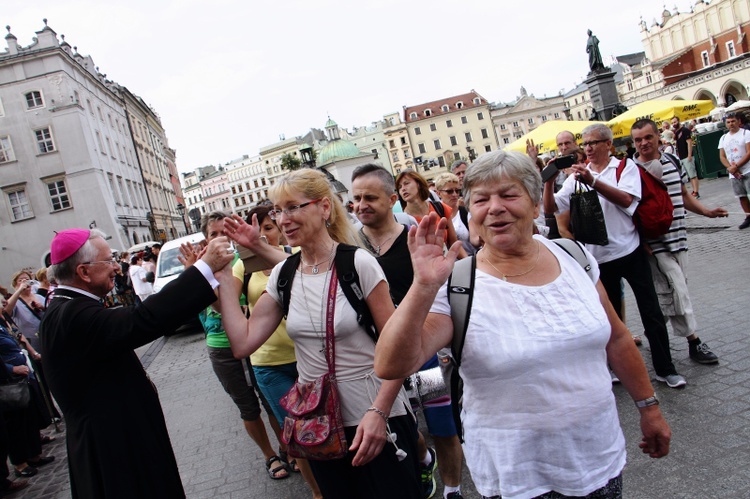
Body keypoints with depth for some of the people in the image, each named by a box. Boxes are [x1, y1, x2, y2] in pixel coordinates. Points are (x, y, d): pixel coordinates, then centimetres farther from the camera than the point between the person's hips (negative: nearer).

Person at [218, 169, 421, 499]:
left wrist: (379, 412, -21)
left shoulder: (358, 263, -14)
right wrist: (222, 274, -5)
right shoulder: (283, 276, 1)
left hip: (376, 421, -5)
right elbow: (243, 342, -6)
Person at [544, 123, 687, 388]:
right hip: (599, 256, 2)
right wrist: (548, 181, -18)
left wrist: (592, 181, -32)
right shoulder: (577, 175, 5)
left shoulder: (626, 166, -2)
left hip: (631, 251, -2)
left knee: (651, 312, 5)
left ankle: (665, 369, 20)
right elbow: (550, 208, -2)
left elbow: (626, 200, -21)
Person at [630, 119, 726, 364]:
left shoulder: (672, 161, 10)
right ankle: (694, 342, 5)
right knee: (676, 290, -6)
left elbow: (684, 195, 20)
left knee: (676, 289, 12)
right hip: (654, 243, -6)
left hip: (678, 238, 7)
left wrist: (706, 212, 8)